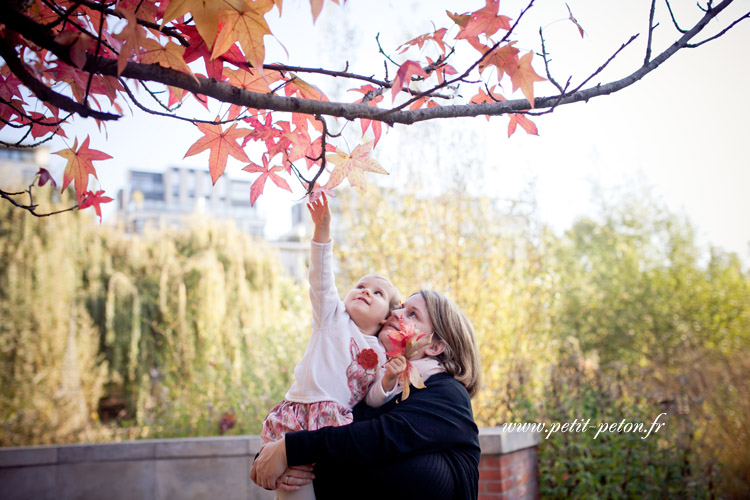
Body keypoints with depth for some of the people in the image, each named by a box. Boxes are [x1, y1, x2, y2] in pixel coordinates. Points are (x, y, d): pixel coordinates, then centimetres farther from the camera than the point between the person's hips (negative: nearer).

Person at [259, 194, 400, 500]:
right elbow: (321, 278, 2)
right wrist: (322, 230, -9)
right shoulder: (333, 317, 15)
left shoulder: (381, 354, 20)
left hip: (337, 421, 3)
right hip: (299, 415, -2)